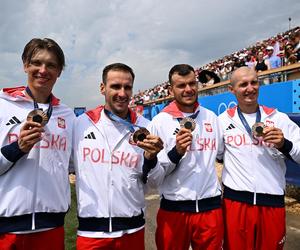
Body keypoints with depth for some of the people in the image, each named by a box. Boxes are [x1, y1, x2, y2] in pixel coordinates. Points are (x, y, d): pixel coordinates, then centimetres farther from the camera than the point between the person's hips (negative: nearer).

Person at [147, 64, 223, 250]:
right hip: (174, 209, -3)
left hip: (210, 206, 3)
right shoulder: (160, 121, -8)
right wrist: (176, 152, -23)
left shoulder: (211, 117, 5)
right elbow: (152, 174, -11)